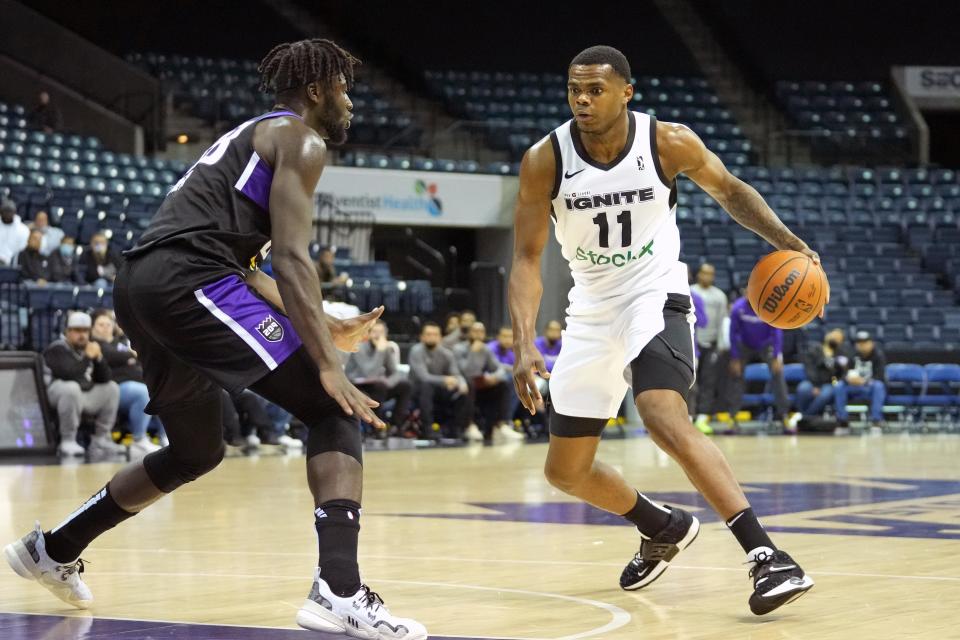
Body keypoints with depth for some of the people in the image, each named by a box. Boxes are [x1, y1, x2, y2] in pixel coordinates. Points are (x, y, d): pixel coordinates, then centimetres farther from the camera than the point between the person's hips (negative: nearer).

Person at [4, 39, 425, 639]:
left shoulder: (249, 139, 32)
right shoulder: (299, 139, 3)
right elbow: (291, 259, -10)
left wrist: (326, 329, 31)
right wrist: (328, 365, -14)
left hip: (140, 284, 9)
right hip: (189, 278, -9)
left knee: (198, 452, 28)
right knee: (335, 410, -9)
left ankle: (53, 549, 37)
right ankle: (340, 590, -26)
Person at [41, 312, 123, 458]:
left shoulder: (87, 348, 15)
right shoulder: (57, 349, -9)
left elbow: (104, 379, 10)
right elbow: (69, 374, -27)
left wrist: (99, 358, -5)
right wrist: (88, 357, -18)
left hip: (84, 394, 9)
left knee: (112, 388, 6)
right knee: (72, 388, -38)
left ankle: (101, 440, 2)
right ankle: (68, 441, -29)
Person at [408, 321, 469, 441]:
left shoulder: (447, 353, 0)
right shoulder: (416, 351, -16)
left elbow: (456, 375, -6)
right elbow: (423, 377, -27)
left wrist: (462, 384, -32)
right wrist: (444, 380, -44)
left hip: (439, 390, 4)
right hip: (418, 391, -4)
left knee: (464, 393, -19)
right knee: (426, 386, -38)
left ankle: (455, 430, -10)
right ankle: (428, 429, -36)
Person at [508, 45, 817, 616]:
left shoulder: (669, 143, -14)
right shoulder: (545, 161, -13)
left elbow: (730, 190, 5)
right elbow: (527, 258, -10)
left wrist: (787, 242, -10)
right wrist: (525, 345, -23)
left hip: (655, 297, -4)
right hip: (592, 312, 4)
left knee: (665, 417, -32)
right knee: (565, 471, 10)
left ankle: (767, 556, -34)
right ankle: (666, 529, 38)